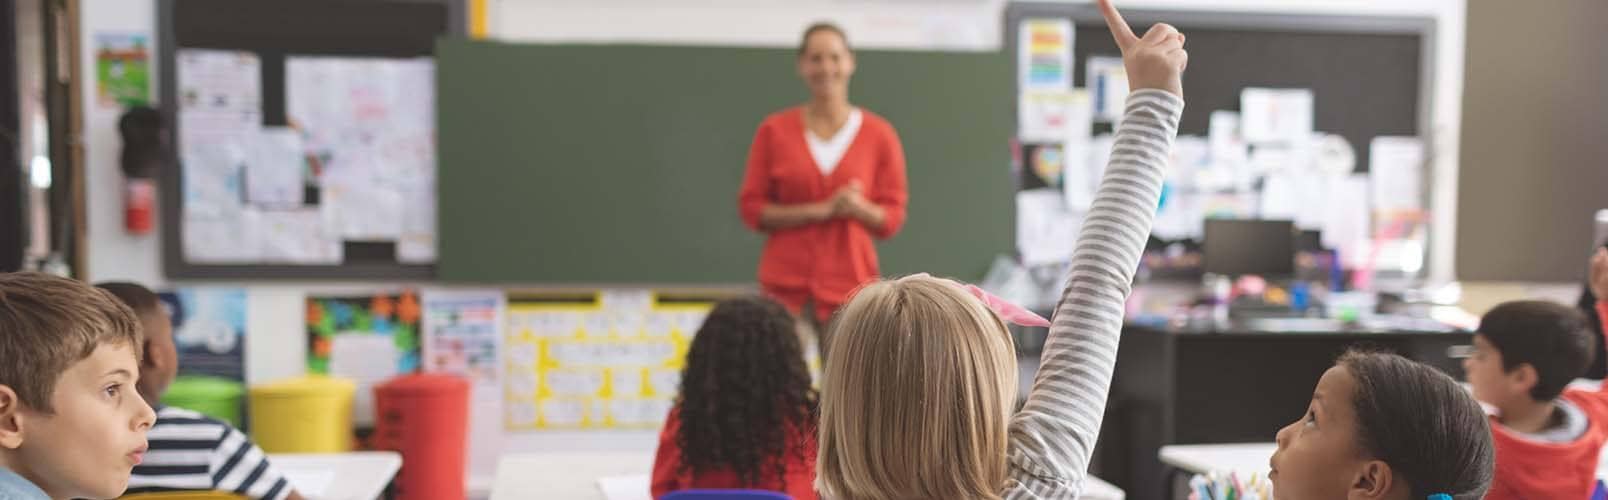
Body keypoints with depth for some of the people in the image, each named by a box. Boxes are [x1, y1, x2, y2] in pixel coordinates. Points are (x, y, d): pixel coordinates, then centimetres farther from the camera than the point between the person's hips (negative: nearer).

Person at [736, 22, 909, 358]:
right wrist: (820, 210, -11)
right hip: (785, 286, 0)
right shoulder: (774, 130, 3)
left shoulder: (879, 134, 3)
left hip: (850, 288, 0)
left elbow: (893, 219, 6)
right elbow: (750, 208, 1)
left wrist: (860, 208, -17)